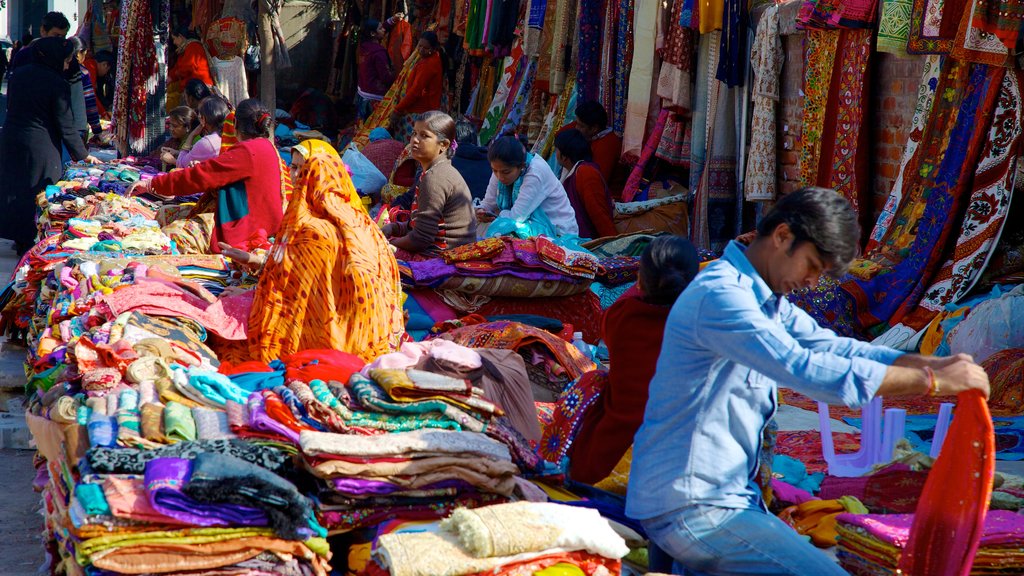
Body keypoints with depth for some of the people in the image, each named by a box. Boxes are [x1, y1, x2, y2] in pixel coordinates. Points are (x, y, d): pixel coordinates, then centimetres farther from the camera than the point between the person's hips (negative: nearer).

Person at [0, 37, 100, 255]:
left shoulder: (17, 74, 5)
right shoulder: (57, 84, -15)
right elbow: (66, 126, -12)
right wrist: (84, 155, -2)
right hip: (40, 147, -6)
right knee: (39, 194, 4)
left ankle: (20, 240, 22)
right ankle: (33, 242, 9)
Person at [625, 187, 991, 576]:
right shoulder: (720, 295, -18)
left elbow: (833, 347, 8)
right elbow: (805, 370, -26)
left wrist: (934, 365, -7)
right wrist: (931, 382, -22)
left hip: (725, 494, 10)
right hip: (691, 509, -10)